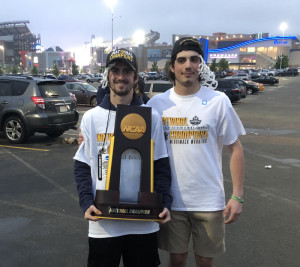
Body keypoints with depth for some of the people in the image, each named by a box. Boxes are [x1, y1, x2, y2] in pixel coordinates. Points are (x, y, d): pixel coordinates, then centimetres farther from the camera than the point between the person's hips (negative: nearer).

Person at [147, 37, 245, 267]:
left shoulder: (218, 101, -5)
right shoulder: (157, 103, -2)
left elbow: (235, 148, -2)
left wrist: (237, 196, -5)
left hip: (209, 202, -1)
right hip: (170, 200, 1)